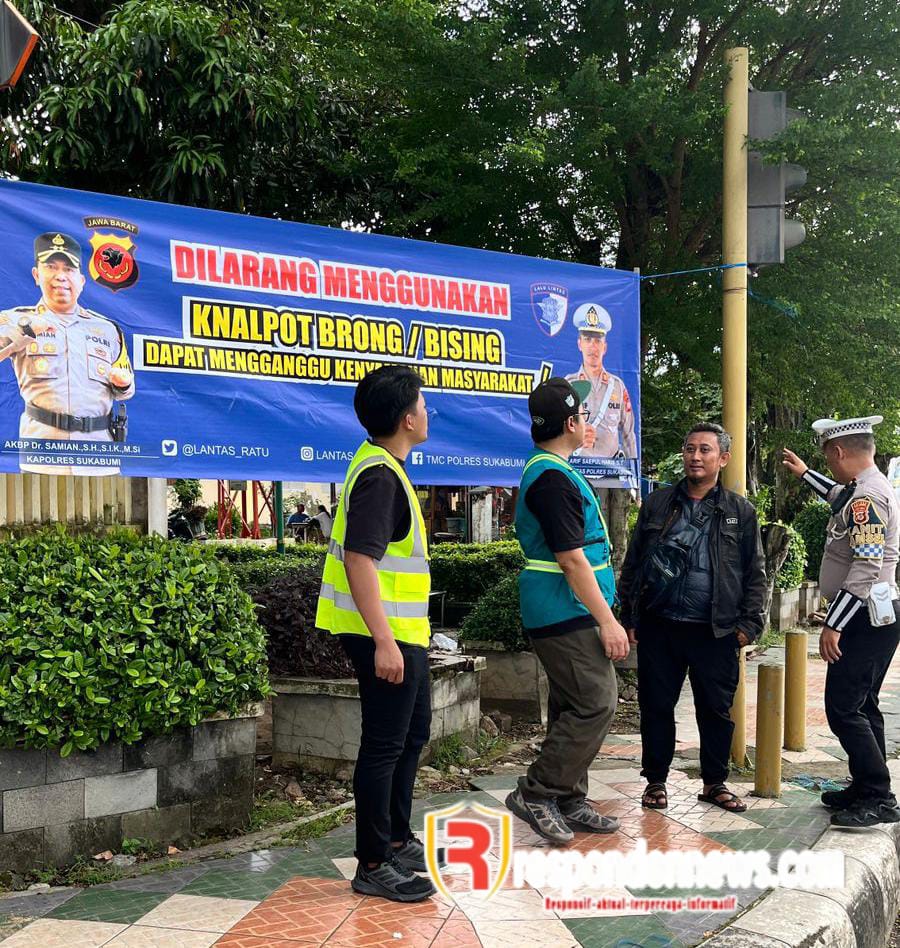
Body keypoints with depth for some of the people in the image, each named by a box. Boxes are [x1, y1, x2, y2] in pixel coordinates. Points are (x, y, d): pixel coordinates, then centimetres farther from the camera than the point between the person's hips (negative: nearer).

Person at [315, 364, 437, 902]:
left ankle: (396, 839, 34)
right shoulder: (378, 476, -20)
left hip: (403, 632, 11)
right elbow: (359, 560, -26)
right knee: (385, 746, -2)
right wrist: (383, 641, -27)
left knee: (413, 734, 20)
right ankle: (373, 866, 9)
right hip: (386, 635, -11)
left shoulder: (384, 467, 12)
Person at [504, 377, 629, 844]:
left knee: (573, 708, 14)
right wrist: (608, 621, -17)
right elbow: (571, 560, -21)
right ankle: (536, 792, -4)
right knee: (596, 703, -9)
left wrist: (603, 615, 26)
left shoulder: (544, 469, 17)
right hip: (568, 613, -11)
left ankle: (568, 802, 20)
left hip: (560, 614, 11)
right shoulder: (553, 477, -18)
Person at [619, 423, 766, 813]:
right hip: (659, 627, 1)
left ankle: (714, 782, 23)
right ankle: (655, 781, 21)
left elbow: (755, 573, 6)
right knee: (656, 707, 7)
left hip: (716, 631, -1)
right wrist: (629, 617, 5)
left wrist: (749, 623, -2)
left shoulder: (740, 511, 5)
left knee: (717, 711, 7)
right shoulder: (657, 504, 7)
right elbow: (632, 564, 9)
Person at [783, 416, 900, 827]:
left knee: (844, 708, -9)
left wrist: (833, 625, -25)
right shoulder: (860, 489, 11)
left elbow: (867, 569, -27)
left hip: (866, 618, -11)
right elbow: (838, 495, 39)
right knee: (860, 706, 15)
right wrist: (804, 473, 48)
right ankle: (866, 789, 23)